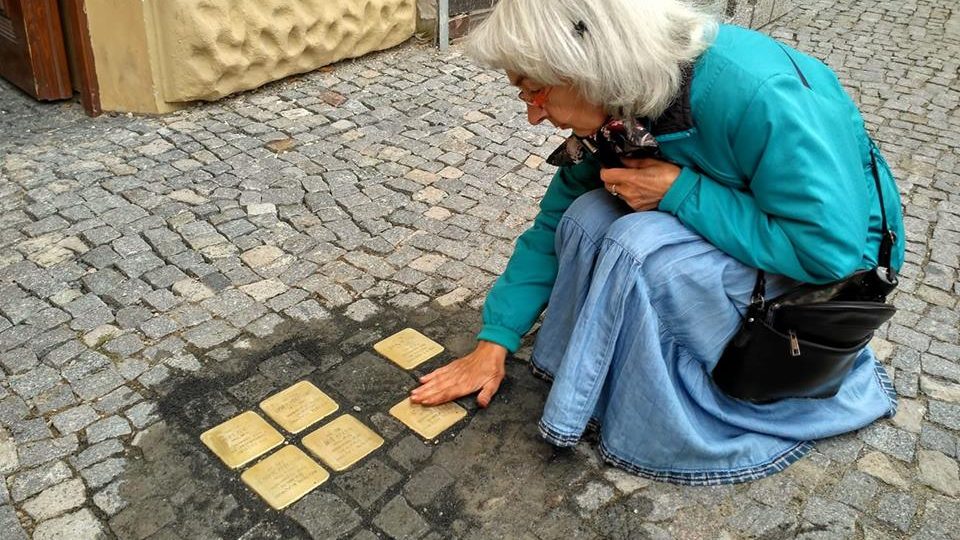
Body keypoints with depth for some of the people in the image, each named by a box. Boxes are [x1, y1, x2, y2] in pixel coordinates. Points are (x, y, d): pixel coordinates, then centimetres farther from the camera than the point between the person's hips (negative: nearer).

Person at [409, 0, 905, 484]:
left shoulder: (753, 94, -34)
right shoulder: (616, 105, -12)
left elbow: (831, 249, -30)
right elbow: (556, 222, -3)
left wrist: (680, 191, -31)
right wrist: (494, 341, -6)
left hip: (828, 268, -6)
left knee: (640, 247, -29)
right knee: (588, 219, -16)